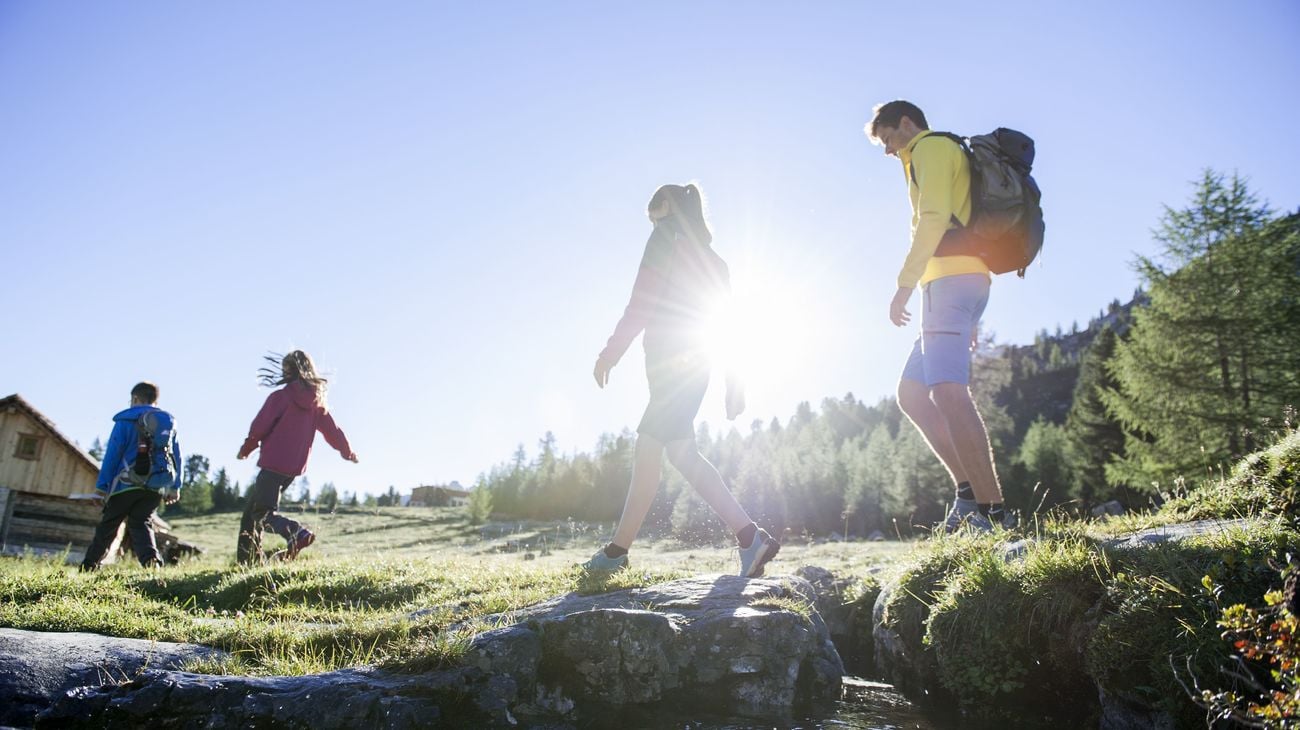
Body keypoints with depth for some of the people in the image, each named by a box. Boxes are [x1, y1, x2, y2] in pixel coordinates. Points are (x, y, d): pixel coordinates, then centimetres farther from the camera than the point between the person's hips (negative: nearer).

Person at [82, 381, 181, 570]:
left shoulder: (126, 420, 0)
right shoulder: (170, 423, 12)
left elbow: (112, 455, -4)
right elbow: (177, 457, 13)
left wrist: (101, 487, -2)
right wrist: (174, 488, 18)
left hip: (127, 484, -3)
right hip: (157, 487, 3)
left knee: (107, 525, 10)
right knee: (141, 523, 5)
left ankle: (88, 567, 18)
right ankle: (151, 559, -21)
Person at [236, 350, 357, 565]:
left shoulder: (280, 397, -10)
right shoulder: (317, 402, 6)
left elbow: (259, 427, -8)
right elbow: (331, 428, 12)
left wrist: (245, 450, 9)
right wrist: (347, 452, 26)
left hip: (273, 464, -7)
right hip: (295, 467, 7)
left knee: (262, 512, -6)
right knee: (253, 507, 19)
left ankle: (297, 533, -32)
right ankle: (249, 558, 17)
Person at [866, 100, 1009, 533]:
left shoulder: (932, 147, 3)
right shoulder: (949, 155, 32)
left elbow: (933, 219, -14)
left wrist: (905, 284, -16)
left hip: (951, 279, -10)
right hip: (963, 282, 10)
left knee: (948, 392, -21)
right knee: (911, 394, 8)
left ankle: (991, 509, -25)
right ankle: (969, 489, 1)